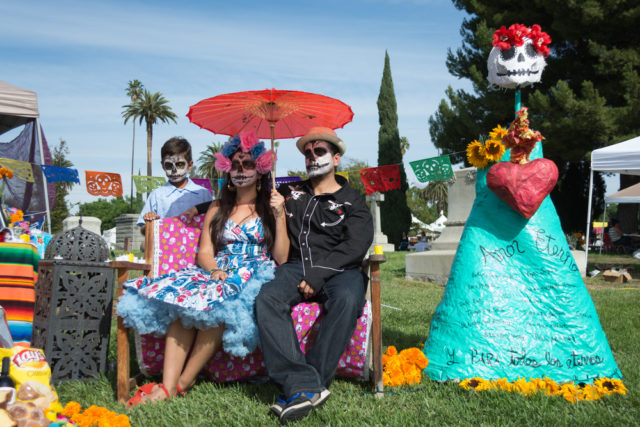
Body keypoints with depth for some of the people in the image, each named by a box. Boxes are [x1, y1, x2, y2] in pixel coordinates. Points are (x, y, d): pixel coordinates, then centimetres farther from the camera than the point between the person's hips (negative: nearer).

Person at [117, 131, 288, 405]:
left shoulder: (271, 207, 14)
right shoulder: (218, 208, 23)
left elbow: (281, 257, 4)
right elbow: (204, 253, 11)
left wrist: (279, 216, -5)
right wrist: (215, 270, -11)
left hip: (255, 277, -3)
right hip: (218, 273, 3)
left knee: (218, 303, -37)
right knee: (182, 300, -31)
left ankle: (184, 381, -26)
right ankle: (167, 385, -38)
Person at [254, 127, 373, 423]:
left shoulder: (352, 202, 12)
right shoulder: (291, 193, 23)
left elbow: (354, 247, -3)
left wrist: (318, 275, -17)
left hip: (338, 271, -2)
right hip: (296, 267, 2)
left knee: (347, 299, -38)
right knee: (267, 298, -31)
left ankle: (306, 386, -34)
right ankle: (304, 386, -41)